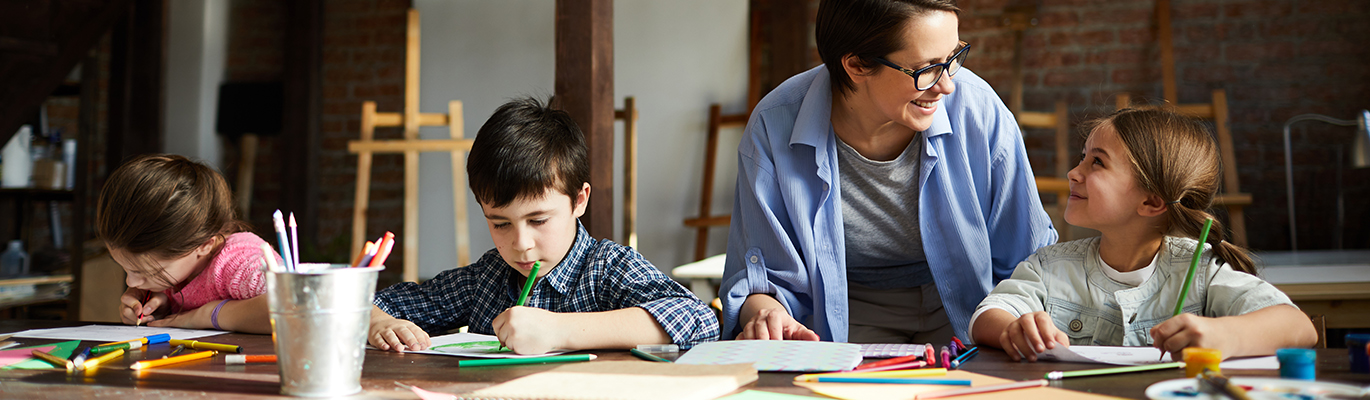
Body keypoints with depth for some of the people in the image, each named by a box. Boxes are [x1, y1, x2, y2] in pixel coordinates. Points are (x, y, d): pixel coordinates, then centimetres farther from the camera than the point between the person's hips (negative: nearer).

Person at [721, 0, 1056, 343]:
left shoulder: (980, 112, -17)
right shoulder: (773, 129, -18)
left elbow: (1029, 263, -6)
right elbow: (760, 276, -11)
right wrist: (763, 311, -33)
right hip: (850, 313, 0)